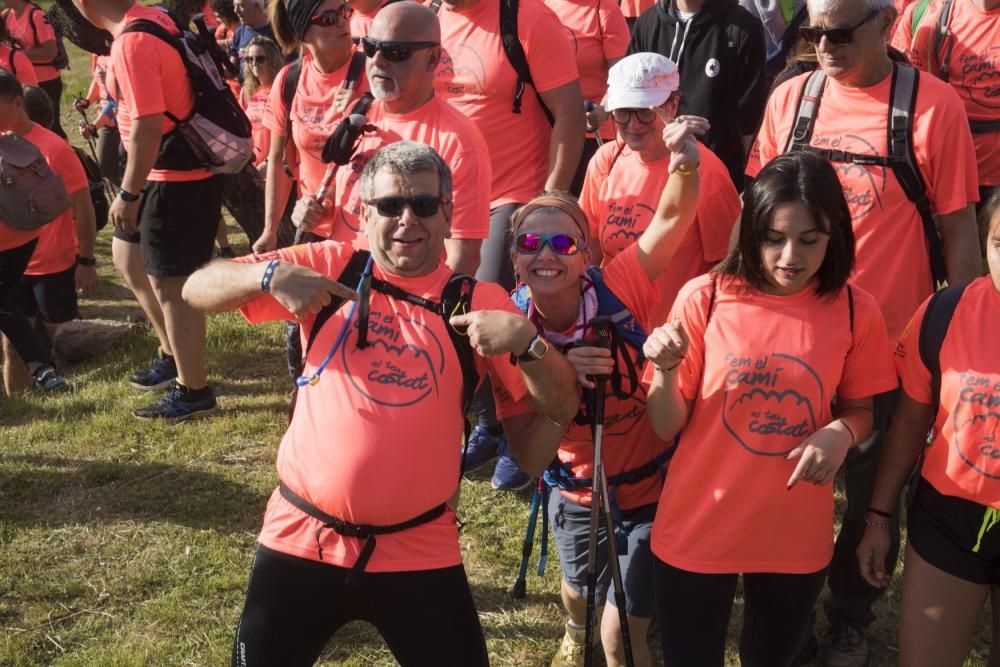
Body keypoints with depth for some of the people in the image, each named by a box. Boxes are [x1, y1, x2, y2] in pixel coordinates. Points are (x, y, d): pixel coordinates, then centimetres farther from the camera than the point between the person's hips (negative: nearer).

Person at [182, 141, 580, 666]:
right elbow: (197, 289, 0)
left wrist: (526, 340, -23)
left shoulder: (478, 303, 0)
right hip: (303, 538, 1)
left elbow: (561, 409, -4)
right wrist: (270, 276, -19)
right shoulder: (329, 267, 1)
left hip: (419, 549, 0)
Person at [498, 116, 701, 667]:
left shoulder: (619, 290, -23)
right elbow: (529, 461, -22)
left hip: (654, 489, -2)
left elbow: (672, 218, -37)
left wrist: (684, 163, -58)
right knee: (579, 594, 31)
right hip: (577, 496, 3)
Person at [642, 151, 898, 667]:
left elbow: (860, 410, 5)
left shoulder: (855, 310, -8)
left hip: (796, 537, 2)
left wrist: (841, 432, -17)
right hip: (696, 531, -2)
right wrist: (664, 370, -28)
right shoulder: (704, 298, -12)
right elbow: (667, 427, -8)